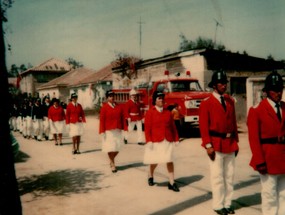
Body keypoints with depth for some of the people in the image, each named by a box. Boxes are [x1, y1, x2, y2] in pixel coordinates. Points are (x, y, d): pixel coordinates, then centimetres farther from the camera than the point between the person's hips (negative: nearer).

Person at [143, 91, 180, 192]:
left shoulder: (168, 112, 8)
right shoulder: (150, 113, -3)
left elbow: (173, 127, 10)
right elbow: (147, 128, -7)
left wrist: (176, 139, 8)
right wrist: (149, 141, -13)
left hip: (168, 141, 3)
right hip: (155, 141, -2)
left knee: (170, 160, -2)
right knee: (154, 161, 10)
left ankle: (172, 183, 4)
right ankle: (150, 176, 38)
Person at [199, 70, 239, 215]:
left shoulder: (230, 101, 10)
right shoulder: (206, 103, -6)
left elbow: (234, 122, 12)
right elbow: (203, 126, -10)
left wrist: (236, 142, 10)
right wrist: (208, 145, -15)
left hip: (230, 143, 5)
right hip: (216, 144, -5)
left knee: (229, 176, 11)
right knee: (217, 176, 1)